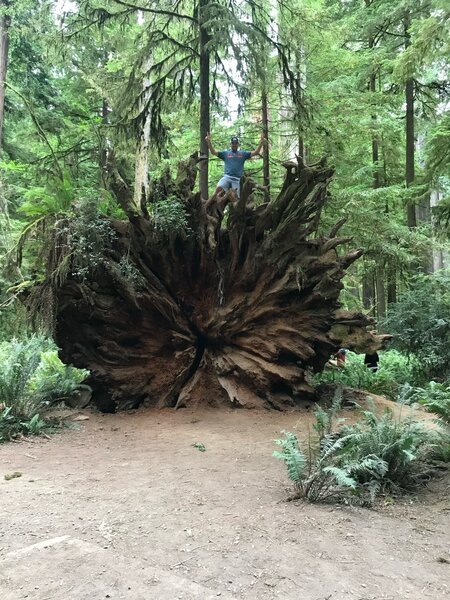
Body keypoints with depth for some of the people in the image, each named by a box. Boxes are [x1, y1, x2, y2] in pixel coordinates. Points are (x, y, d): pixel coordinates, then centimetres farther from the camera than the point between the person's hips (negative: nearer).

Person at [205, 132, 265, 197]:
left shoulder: (243, 153, 16)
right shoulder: (225, 153, 15)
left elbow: (255, 153, 9)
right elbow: (213, 152, 6)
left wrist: (261, 143, -6)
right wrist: (209, 142, -9)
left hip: (237, 179, 1)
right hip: (227, 177, -1)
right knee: (218, 189, -27)